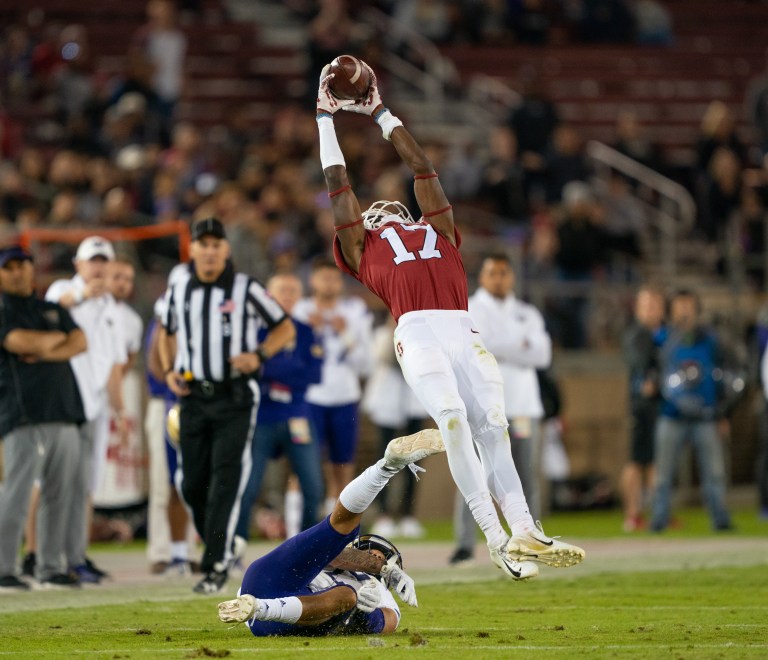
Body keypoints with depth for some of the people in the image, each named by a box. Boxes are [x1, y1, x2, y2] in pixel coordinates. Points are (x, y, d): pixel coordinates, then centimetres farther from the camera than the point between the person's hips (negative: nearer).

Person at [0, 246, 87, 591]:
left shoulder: (55, 311, 21)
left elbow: (80, 343, 6)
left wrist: (43, 352, -8)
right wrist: (58, 338, 3)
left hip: (64, 413, 6)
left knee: (59, 495, 5)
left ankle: (51, 568, 10)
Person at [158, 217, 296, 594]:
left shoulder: (245, 290, -5)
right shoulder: (179, 285, 5)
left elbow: (284, 328, 4)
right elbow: (168, 332, 22)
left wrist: (258, 355, -12)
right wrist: (170, 371, 5)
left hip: (235, 397, -4)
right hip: (193, 397, 4)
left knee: (225, 481, -12)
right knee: (193, 485, 5)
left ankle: (217, 564, -10)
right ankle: (221, 546, 26)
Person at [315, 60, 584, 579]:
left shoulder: (439, 231, 32)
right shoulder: (364, 246, 24)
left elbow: (421, 167, 39)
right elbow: (338, 181, 30)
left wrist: (381, 113, 47)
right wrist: (326, 117, 39)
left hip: (463, 331, 4)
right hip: (417, 331, -4)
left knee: (492, 428, -7)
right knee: (453, 419, -20)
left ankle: (526, 532, -13)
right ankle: (497, 539, -23)